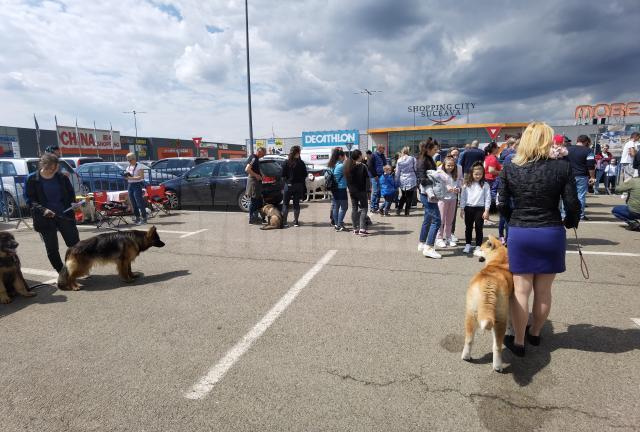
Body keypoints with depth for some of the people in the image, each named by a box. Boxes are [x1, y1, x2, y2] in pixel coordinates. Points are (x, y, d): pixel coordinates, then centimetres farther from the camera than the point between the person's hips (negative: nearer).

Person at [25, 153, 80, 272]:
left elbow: (71, 193, 14)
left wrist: (73, 203, -8)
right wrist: (43, 210, -20)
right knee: (52, 249, 6)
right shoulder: (32, 179, -2)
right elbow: (30, 200, -3)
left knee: (75, 244, 2)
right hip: (45, 218, -1)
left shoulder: (62, 177, 3)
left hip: (65, 216, 1)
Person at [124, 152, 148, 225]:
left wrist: (131, 177, -22)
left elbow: (141, 177, -15)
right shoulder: (128, 167, 16)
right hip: (130, 185, 7)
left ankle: (144, 218, -7)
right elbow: (128, 178, 21)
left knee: (139, 202, -10)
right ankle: (137, 217, 16)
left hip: (137, 185, -7)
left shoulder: (139, 166, -6)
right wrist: (126, 176, -1)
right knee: (133, 202, 8)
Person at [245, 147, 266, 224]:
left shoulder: (256, 158, 15)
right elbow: (247, 169, -27)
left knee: (258, 200, 15)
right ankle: (252, 219, 3)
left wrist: (259, 176, 14)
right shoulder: (253, 158, -16)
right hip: (253, 181, -10)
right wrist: (256, 175, -23)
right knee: (253, 200, -4)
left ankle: (256, 217, 23)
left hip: (256, 181, 10)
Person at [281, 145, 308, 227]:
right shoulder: (301, 163, -5)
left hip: (289, 185, -1)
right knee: (296, 203, 12)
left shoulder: (287, 163, -8)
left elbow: (283, 175, -7)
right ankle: (296, 221, 13)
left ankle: (284, 222, 1)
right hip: (299, 185, 1)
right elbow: (305, 175, -1)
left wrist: (287, 181, 7)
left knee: (286, 203, 7)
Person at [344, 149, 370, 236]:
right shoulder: (362, 166, -12)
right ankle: (362, 229, -9)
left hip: (352, 191, 6)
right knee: (363, 208, 0)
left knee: (354, 208, 11)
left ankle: (355, 229, 14)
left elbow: (346, 179, 9)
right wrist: (368, 189, -3)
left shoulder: (347, 166, 6)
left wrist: (350, 188, 13)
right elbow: (367, 178, -11)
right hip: (361, 190, -6)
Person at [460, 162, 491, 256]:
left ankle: (478, 247, 10)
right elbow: (463, 197, 5)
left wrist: (486, 211, -6)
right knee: (468, 228, 12)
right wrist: (462, 209, 3)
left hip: (480, 209, -2)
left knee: (479, 228, 2)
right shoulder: (467, 184, 2)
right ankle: (467, 245, 25)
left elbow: (488, 198, -2)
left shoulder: (485, 185, -2)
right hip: (468, 208, 2)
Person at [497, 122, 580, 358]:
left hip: (520, 234, 0)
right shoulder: (562, 167, -8)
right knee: (543, 290, 17)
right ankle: (535, 333, 35)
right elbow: (572, 204, -6)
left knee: (520, 291, 8)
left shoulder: (510, 170, -5)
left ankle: (518, 341, 16)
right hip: (551, 233, 1)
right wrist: (570, 223, 15)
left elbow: (502, 204, -1)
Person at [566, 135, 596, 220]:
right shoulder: (587, 151, -5)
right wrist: (592, 177, -3)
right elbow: (591, 166, -8)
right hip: (582, 177, -3)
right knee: (581, 195, 1)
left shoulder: (567, 149, 8)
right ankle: (581, 215, 3)